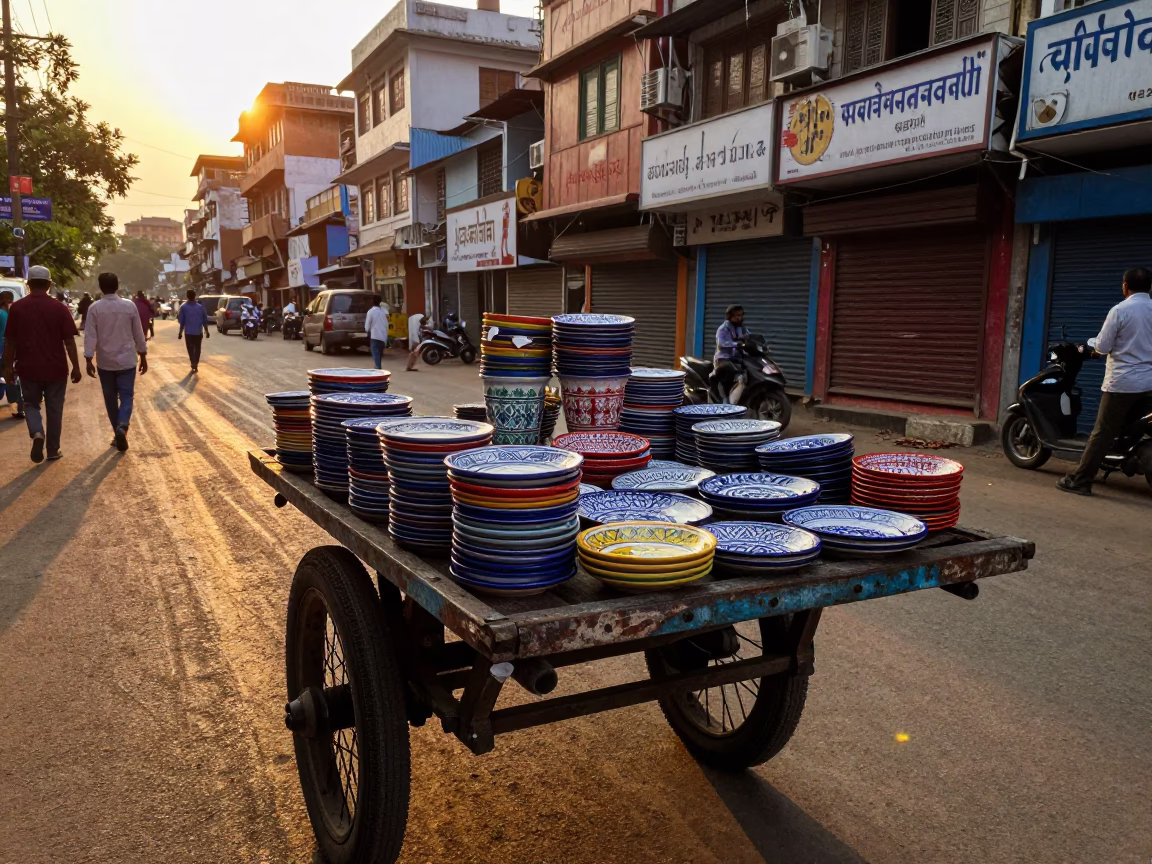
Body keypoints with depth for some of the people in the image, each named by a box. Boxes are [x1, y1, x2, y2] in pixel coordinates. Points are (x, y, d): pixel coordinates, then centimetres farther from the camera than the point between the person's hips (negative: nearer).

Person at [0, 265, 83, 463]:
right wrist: (76, 367, -1)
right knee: (54, 409, 11)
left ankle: (37, 433, -9)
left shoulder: (17, 307, -3)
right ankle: (53, 449, 17)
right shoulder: (60, 308, -7)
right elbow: (69, 341, -7)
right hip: (55, 368, -1)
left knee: (31, 404, 18)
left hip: (28, 368, 1)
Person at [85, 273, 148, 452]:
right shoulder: (130, 306, -4)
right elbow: (138, 334, 1)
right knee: (126, 396, 2)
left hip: (105, 362, 0)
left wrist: (88, 360, -7)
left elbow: (90, 336, -9)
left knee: (110, 398, 13)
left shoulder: (95, 308, -5)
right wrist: (143, 356, 10)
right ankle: (122, 427, -23)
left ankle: (117, 433, 18)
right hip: (127, 360, 0)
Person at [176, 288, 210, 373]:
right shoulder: (201, 307, -2)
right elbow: (205, 321, 1)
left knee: (190, 349, 9)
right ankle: (195, 365, 10)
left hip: (188, 332, -1)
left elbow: (181, 321, -5)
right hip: (198, 332, 2)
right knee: (197, 349, 14)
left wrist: (180, 332, 5)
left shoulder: (183, 307, -8)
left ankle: (193, 365, -2)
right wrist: (206, 331, 11)